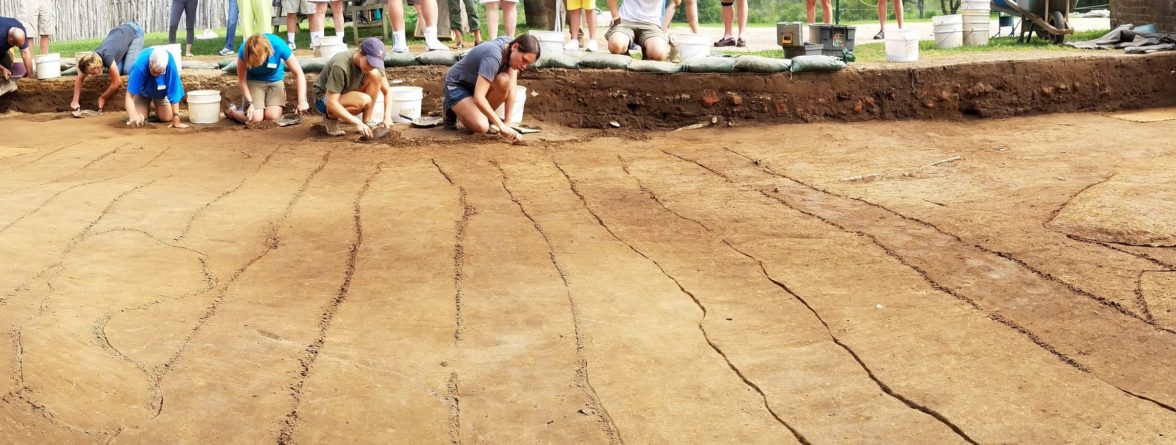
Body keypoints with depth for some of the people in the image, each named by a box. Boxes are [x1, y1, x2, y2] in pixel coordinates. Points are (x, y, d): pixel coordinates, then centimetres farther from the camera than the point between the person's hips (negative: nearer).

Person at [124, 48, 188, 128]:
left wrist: (176, 119, -33)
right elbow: (130, 95, -40)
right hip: (142, 91, -1)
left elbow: (174, 93, -32)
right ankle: (147, 107, 21)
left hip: (161, 92, 1)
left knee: (167, 118, -11)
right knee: (138, 120, -14)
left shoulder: (170, 64, -37)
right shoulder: (139, 66, -41)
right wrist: (132, 116, -55)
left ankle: (157, 106, 24)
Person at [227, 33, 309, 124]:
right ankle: (232, 111, 15)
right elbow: (242, 79, -14)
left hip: (275, 80, 1)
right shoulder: (244, 50, -28)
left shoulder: (278, 45, -29)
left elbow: (298, 73, -24)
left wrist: (302, 101, -32)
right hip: (254, 81, -1)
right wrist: (249, 103, -22)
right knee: (255, 118, -19)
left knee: (272, 116, -19)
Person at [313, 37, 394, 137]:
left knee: (375, 75, -19)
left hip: (348, 94, 6)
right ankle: (330, 117, -6)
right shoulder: (340, 66, -33)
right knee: (364, 100, -33)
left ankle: (366, 121, -11)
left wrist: (387, 117, -25)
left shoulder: (373, 62, -15)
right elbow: (331, 103, -34)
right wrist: (357, 122, -40)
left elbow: (387, 91, -9)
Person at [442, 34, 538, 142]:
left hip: (476, 83, 7)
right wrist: (501, 125, -41)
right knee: (481, 127, -28)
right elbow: (478, 98, -41)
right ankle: (453, 110, 3)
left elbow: (511, 88, -14)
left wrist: (507, 122, -20)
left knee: (504, 81, -25)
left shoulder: (510, 43, -12)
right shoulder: (493, 57, -35)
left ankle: (485, 116, 0)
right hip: (457, 86, -7)